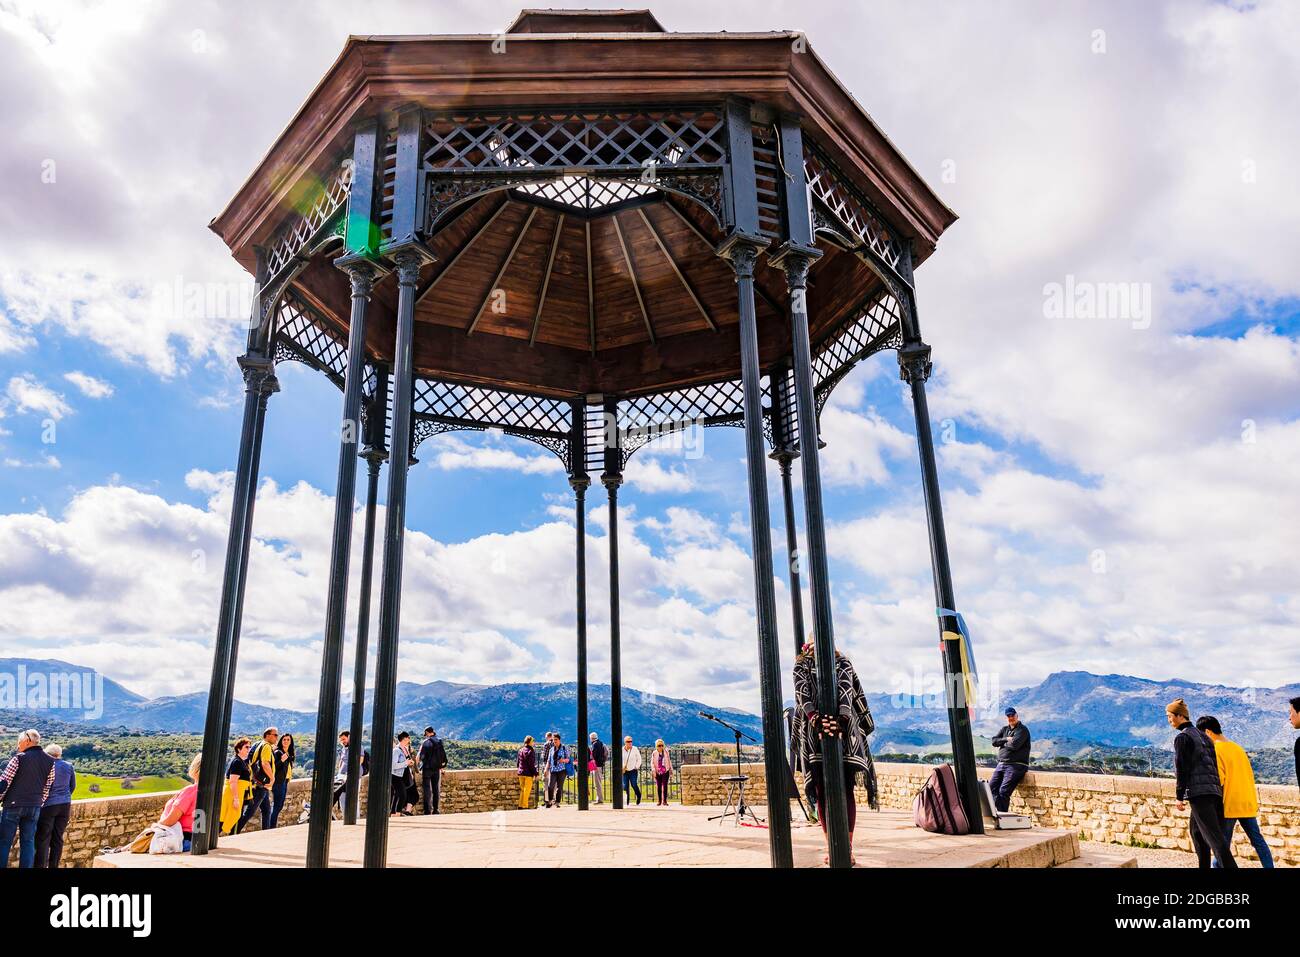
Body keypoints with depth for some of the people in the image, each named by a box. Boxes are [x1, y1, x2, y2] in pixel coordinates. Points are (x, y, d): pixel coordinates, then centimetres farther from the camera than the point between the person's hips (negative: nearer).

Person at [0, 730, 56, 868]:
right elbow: (47, 788, 8)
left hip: (13, 805, -4)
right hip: (35, 807, 4)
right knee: (28, 842, 10)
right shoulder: (50, 761, 4)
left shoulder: (19, 758, -9)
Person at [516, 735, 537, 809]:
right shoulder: (531, 751, -15)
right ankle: (524, 806, 4)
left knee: (522, 790, 17)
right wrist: (535, 774, -12)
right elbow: (531, 764, -17)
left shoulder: (520, 750, 7)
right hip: (528, 773, -7)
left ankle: (520, 806, 20)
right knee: (527, 790, 2)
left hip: (520, 772, 7)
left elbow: (517, 761, 14)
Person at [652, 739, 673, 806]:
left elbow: (669, 762, 10)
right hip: (658, 772, 0)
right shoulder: (654, 753, 2)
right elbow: (652, 763, 0)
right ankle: (659, 801, 14)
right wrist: (654, 770, -14)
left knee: (665, 786, -7)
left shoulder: (666, 753, 5)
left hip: (665, 772, 0)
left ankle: (665, 801, -1)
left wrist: (671, 772, 10)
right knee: (658, 786, 4)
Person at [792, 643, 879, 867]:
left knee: (846, 788, -3)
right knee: (822, 790, 0)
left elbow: (846, 690, -6)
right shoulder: (802, 665, 11)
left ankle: (848, 847, -1)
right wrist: (815, 718, -25)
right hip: (814, 732, 0)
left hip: (843, 730, 0)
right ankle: (831, 847, 6)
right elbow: (802, 693, -6)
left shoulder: (842, 663, 11)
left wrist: (842, 719, -25)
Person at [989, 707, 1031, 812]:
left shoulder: (1022, 730, -1)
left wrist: (1003, 743, 2)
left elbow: (1014, 745, -16)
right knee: (991, 787, -10)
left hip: (1016, 765, -7)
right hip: (1001, 764, 7)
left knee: (1003, 791, -19)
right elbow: (994, 741, 10)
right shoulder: (1005, 729, 20)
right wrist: (1006, 739, -4)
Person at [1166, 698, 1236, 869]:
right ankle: (1203, 865, 19)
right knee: (1196, 829, 19)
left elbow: (1182, 768, -10)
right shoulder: (1203, 735, 21)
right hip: (1214, 790, 9)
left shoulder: (1182, 737, -5)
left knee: (1214, 836, -12)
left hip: (1198, 792, -9)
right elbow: (1213, 764, 21)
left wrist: (1179, 796, -6)